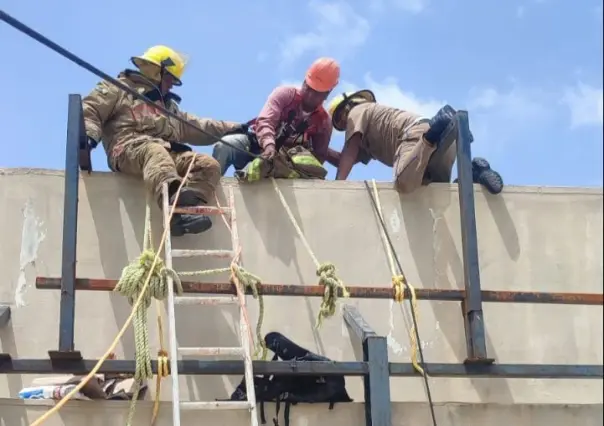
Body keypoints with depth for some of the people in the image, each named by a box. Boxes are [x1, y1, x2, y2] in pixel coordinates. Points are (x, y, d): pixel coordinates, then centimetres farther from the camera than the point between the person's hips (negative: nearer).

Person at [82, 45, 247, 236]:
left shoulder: (169, 105, 40)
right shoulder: (118, 88, 20)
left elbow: (197, 127, 34)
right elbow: (90, 110, 7)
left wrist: (236, 128, 24)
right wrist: (88, 136, -14)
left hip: (169, 152, 6)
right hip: (131, 148, -6)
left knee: (209, 165, -20)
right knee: (155, 152, -42)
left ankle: (188, 208, -49)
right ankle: (177, 207, -69)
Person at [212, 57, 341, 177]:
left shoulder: (324, 121, 1)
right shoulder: (285, 93, -6)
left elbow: (318, 157, 2)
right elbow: (265, 121, -23)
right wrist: (269, 145, -45)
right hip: (256, 143, -1)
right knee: (224, 145, -31)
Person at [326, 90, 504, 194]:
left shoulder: (357, 111, 19)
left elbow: (349, 152, 4)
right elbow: (345, 159, 41)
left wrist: (338, 183, -3)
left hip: (417, 131, -9)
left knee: (404, 182, -36)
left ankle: (437, 129, -31)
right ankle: (475, 171, -3)